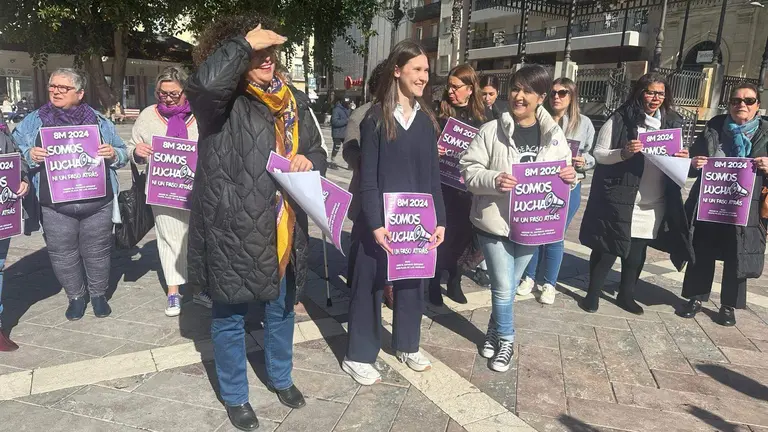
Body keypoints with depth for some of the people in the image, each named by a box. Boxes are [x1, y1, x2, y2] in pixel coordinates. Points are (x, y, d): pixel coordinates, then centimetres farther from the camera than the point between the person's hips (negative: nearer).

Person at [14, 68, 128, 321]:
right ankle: (75, 296, 28)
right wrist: (29, 155, -12)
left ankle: (99, 294, 29)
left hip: (97, 203, 0)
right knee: (62, 253, 8)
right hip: (55, 206, 1)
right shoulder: (33, 122, 7)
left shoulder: (98, 121, 7)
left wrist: (113, 154, -11)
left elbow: (122, 155, 12)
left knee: (97, 251, 9)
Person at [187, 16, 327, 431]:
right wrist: (244, 42, -21)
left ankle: (280, 377, 47)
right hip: (233, 231, -5)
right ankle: (235, 396, 35)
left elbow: (318, 152, 16)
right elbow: (205, 82, -34)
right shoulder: (222, 102, -10)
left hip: (283, 232, 6)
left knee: (281, 310, 23)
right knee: (230, 318, 12)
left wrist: (308, 160, -8)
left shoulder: (292, 101, 8)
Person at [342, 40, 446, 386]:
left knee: (413, 281, 15)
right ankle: (359, 356, 19)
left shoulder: (426, 119, 7)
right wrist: (375, 224, -17)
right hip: (380, 220, -5)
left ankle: (407, 345, 34)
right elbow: (367, 177, -9)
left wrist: (439, 220, 2)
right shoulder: (376, 118, -7)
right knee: (369, 284, 5)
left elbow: (433, 175, 8)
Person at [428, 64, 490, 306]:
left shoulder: (484, 114, 5)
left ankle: (454, 281, 27)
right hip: (443, 183, -2)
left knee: (463, 231, 10)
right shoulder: (440, 112, -2)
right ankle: (434, 284, 15)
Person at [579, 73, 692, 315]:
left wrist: (683, 158, -6)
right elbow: (598, 154, -5)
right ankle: (593, 293, 18)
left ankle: (625, 295, 30)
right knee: (607, 249, 2)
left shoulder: (672, 123, 9)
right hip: (619, 200, -4)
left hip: (654, 204, 5)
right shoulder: (620, 119, -6)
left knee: (637, 252, 14)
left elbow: (676, 159, 17)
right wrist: (623, 152, -23)